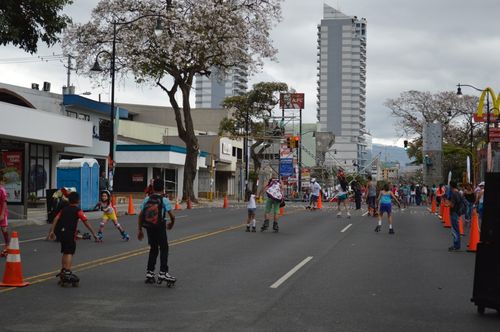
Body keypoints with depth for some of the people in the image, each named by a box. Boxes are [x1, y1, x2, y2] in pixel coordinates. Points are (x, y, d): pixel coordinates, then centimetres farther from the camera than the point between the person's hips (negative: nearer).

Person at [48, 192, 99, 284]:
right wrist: (94, 234, -5)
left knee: (65, 252, 20)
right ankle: (67, 272, -19)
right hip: (69, 233, -6)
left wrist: (52, 231, 6)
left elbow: (56, 219, 6)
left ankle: (63, 271, 29)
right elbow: (86, 222, -6)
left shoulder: (64, 209, 17)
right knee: (69, 253, -6)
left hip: (60, 232, 6)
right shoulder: (78, 210, 1)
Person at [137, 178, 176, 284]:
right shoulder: (164, 201, -8)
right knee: (164, 249, 5)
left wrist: (140, 230, 10)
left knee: (153, 249, 17)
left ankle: (149, 272, 18)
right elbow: (172, 216, -9)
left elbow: (140, 216, 1)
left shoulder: (146, 200, 1)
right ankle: (163, 272, -3)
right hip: (160, 228, -4)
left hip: (149, 228, 4)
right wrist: (171, 223, 13)